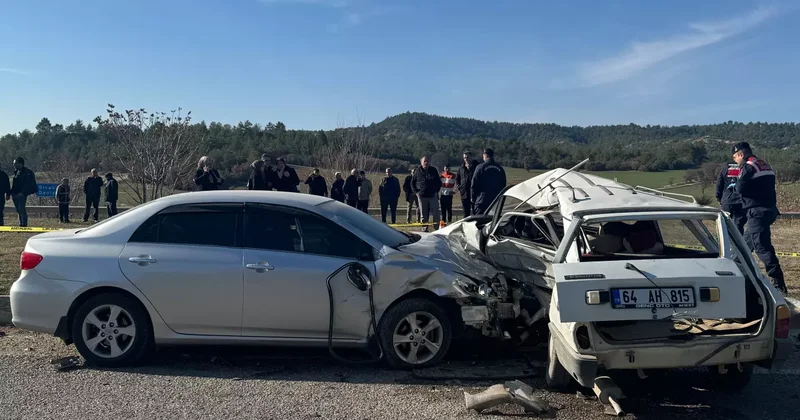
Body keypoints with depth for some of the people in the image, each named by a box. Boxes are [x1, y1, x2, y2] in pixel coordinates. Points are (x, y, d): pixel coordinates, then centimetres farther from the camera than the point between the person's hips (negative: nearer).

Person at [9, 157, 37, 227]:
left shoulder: (27, 172, -9)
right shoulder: (16, 172, 16)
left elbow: (28, 185, -15)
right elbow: (13, 185, 20)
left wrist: (23, 193, -23)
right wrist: (9, 193, 13)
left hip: (21, 195, -8)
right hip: (15, 195, 8)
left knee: (22, 210, -11)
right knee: (19, 211, 12)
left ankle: (24, 225, -9)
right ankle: (21, 224, 18)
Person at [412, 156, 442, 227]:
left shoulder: (434, 170, 7)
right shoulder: (418, 172, 5)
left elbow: (439, 182, 14)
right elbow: (412, 183, 13)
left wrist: (436, 191, 3)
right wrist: (416, 192, 2)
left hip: (433, 195, 0)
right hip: (422, 196, 0)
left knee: (436, 213, -1)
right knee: (424, 215, 4)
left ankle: (437, 228, 4)